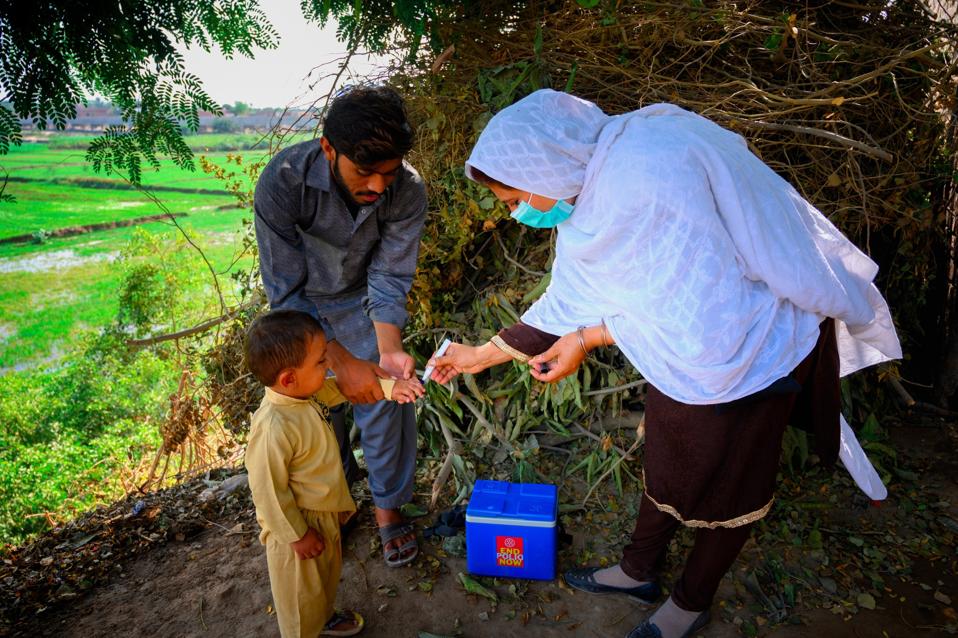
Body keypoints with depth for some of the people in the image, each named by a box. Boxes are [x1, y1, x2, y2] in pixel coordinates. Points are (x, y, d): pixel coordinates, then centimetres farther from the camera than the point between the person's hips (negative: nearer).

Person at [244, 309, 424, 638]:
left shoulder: (306, 391, -14)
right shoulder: (273, 428, -37)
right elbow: (268, 491, -28)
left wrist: (388, 387, -8)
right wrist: (297, 535, -17)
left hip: (325, 512, 9)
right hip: (299, 523, -9)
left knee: (328, 574, 32)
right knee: (301, 591, 19)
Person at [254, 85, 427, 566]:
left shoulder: (407, 190, -29)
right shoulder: (283, 182, -35)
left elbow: (389, 280, -21)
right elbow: (288, 293, -31)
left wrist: (389, 350, -37)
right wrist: (342, 361, -40)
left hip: (362, 299, 1)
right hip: (301, 302, -1)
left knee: (385, 396, -2)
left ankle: (388, 503, 21)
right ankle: (336, 485, 39)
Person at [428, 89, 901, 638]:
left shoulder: (645, 179, -36)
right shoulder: (592, 181, -5)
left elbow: (705, 314, -31)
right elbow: (570, 300, 3)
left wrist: (590, 337, -20)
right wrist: (484, 354, 7)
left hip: (754, 348, -8)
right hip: (693, 340, 8)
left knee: (728, 482, 14)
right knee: (668, 460, 21)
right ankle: (640, 570, 44)